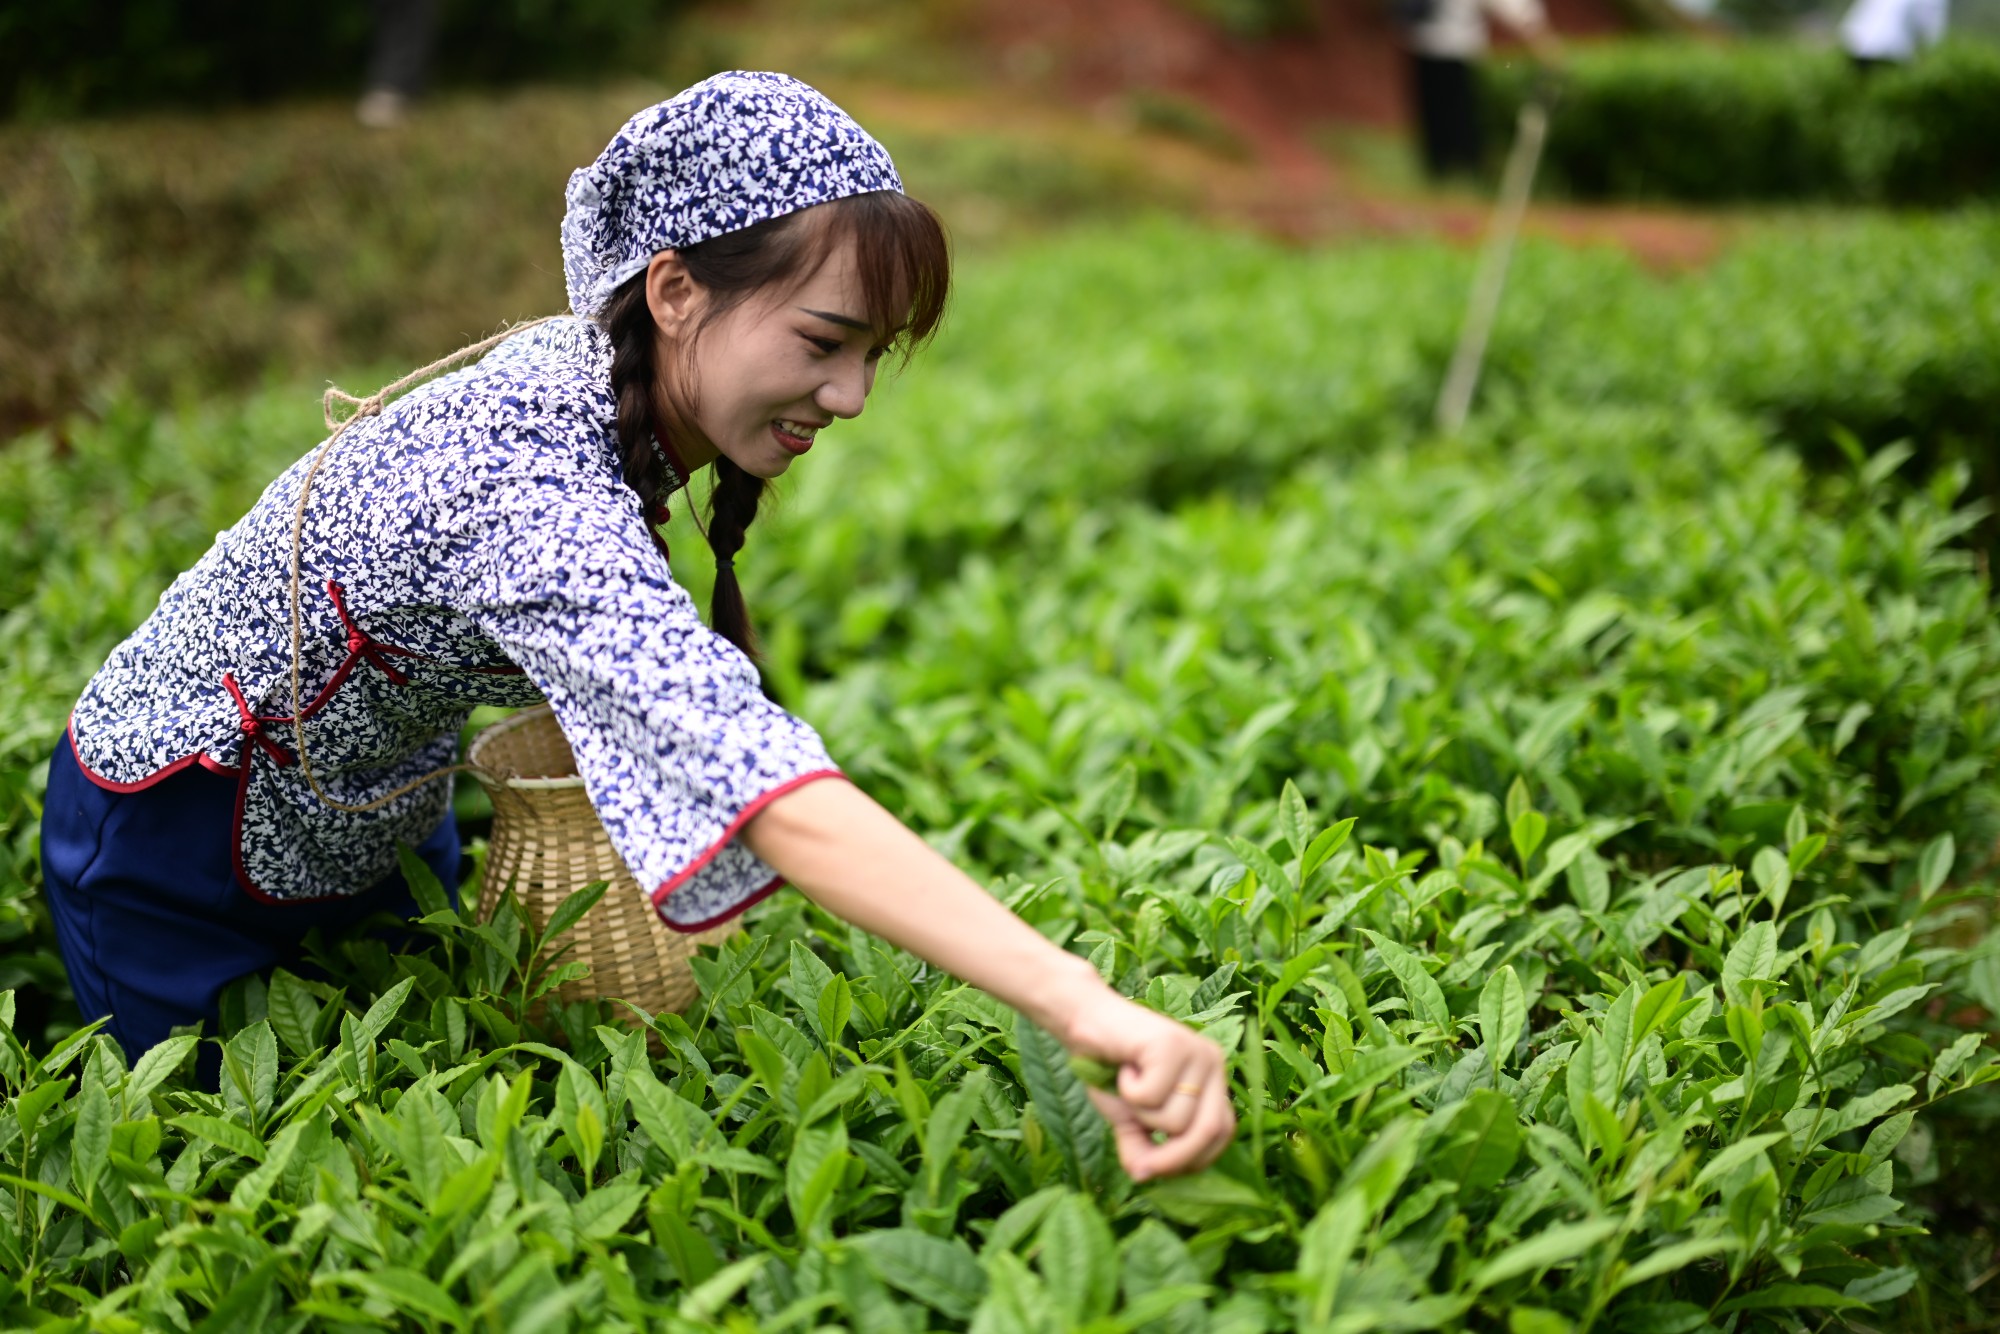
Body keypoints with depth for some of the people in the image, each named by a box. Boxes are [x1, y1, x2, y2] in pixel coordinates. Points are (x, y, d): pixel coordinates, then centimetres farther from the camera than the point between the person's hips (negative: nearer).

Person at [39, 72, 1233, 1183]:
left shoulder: (591, 381, -14)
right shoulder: (528, 489, -42)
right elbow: (761, 784, -56)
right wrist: (1079, 1002, -63)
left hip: (370, 822, 7)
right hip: (181, 842, -7)